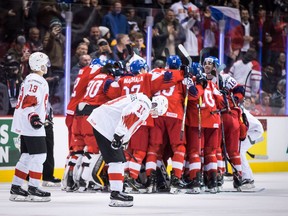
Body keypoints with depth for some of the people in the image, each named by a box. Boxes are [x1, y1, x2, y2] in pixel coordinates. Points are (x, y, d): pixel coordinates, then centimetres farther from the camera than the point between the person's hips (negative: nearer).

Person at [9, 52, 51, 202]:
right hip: (31, 126, -11)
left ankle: (15, 189, 13)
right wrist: (33, 116, -33)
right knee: (39, 155, -9)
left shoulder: (30, 79, 20)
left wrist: (44, 114, 33)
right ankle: (33, 190, -9)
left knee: (27, 156, 12)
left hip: (25, 125, 11)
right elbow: (28, 101, -24)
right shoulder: (37, 81, -13)